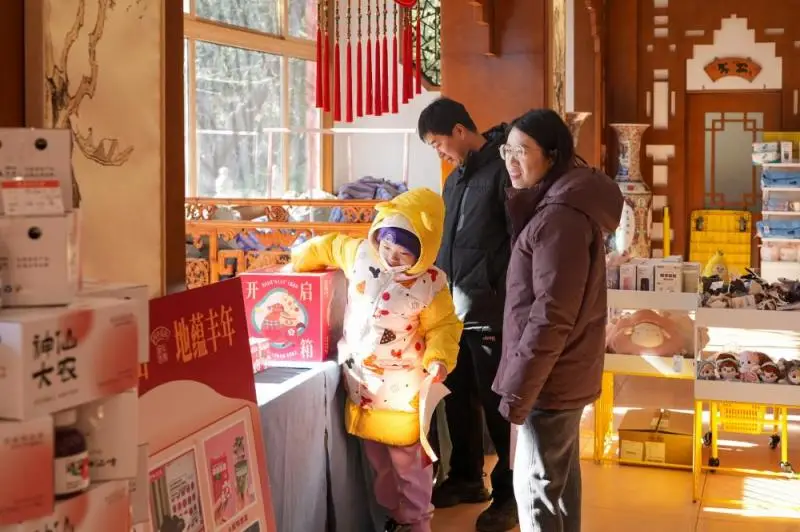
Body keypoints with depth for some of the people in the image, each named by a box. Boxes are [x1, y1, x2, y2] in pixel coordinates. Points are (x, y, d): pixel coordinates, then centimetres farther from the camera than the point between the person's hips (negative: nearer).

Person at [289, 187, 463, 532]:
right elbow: (327, 247, 13)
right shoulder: (359, 254, -5)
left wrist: (440, 359, -26)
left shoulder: (430, 283, -15)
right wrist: (295, 264, 20)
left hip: (401, 389, -4)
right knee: (377, 458, 17)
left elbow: (443, 326, -10)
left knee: (408, 460, 8)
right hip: (361, 382, 5)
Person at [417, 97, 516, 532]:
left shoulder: (503, 170, -12)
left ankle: (509, 492, 14)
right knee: (458, 397, 16)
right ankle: (466, 477, 31)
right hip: (453, 309, 8)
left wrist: (508, 308, -17)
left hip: (491, 313, -8)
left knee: (498, 405, 2)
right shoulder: (456, 177, 15)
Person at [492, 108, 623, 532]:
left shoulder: (560, 216, -23)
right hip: (565, 370, 10)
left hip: (549, 375, -10)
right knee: (560, 476, 20)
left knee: (535, 487, 0)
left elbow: (551, 315, -26)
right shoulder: (559, 203, 9)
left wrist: (517, 388, -21)